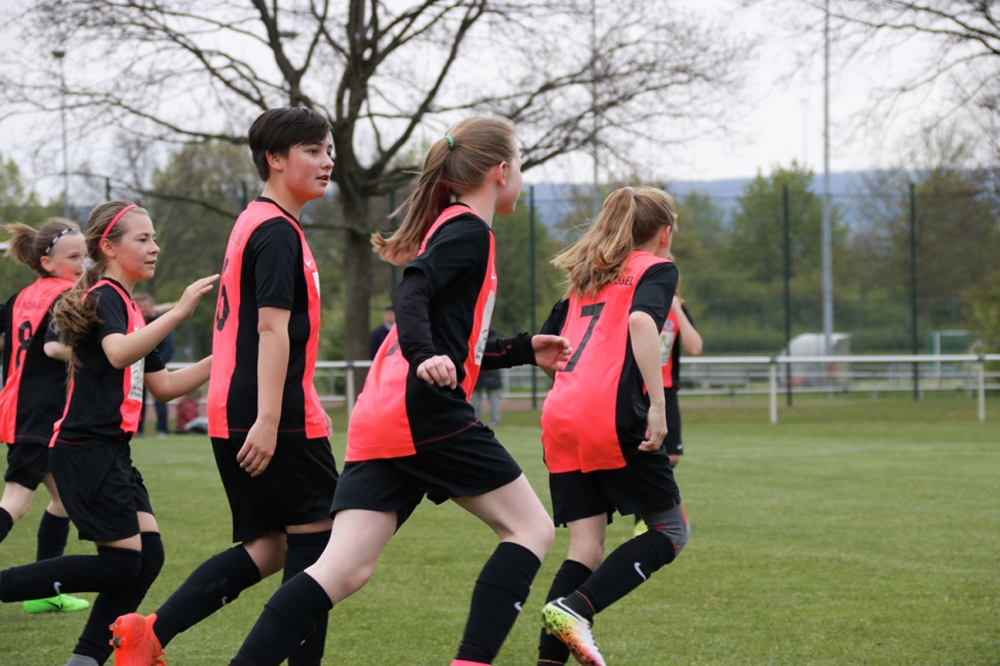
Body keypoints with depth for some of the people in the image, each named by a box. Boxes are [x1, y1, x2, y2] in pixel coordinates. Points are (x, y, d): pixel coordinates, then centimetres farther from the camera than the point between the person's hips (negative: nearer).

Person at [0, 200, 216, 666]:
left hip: (112, 453, 10)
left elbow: (162, 386, 22)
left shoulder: (127, 307, 19)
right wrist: (179, 311, -37)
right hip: (85, 450, -10)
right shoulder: (106, 296, -11)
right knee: (121, 563, -10)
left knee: (147, 556, 2)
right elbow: (119, 353, -33)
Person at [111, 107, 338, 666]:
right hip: (277, 419, -10)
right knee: (315, 537, -2)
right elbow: (273, 329, -20)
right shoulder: (278, 232, -11)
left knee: (270, 546, 9)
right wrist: (268, 419, -27)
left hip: (234, 416, 10)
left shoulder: (254, 224, 20)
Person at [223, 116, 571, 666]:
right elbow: (412, 293, -20)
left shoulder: (447, 228, 27)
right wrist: (426, 357, -36)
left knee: (344, 570, -2)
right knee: (530, 527, 3)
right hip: (427, 413, -9)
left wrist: (525, 350, 38)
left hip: (378, 423, 9)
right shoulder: (469, 230, -2)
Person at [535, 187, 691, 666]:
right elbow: (641, 320, -15)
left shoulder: (585, 278, 26)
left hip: (559, 419, 7)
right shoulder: (656, 269, 6)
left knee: (586, 548, 7)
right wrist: (657, 404, -18)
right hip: (613, 417, -7)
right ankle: (575, 608, -14)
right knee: (670, 531, 5)